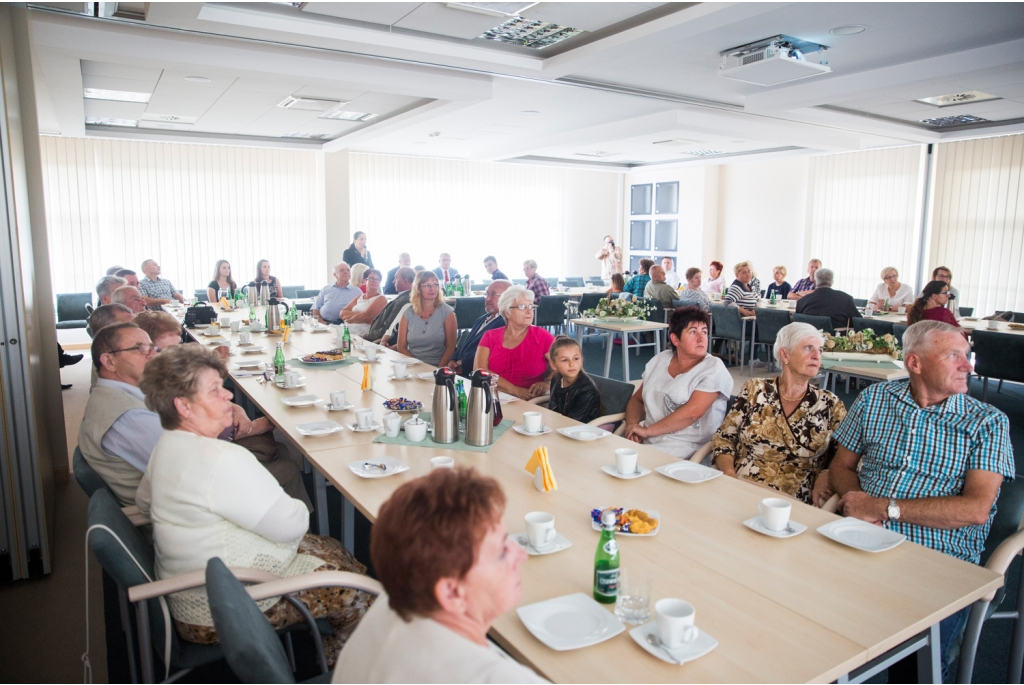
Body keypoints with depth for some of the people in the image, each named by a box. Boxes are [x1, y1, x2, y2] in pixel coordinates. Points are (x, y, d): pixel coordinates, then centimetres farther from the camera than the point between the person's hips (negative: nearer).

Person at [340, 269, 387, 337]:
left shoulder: (381, 299, 0)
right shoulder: (358, 298, 20)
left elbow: (365, 317, -12)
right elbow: (342, 313, 10)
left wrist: (349, 317, 4)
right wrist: (358, 314, -7)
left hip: (363, 336, -6)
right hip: (346, 331, 7)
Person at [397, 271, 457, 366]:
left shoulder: (447, 312, 3)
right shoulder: (407, 313, 8)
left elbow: (451, 346, 0)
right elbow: (401, 347, 7)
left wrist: (440, 369, -14)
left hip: (437, 367, -1)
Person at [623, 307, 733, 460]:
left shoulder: (713, 368, -6)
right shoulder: (659, 360, 11)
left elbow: (692, 412, -18)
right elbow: (637, 399, 17)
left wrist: (647, 430, -15)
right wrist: (632, 425, -4)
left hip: (685, 449, -5)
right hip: (645, 441, 6)